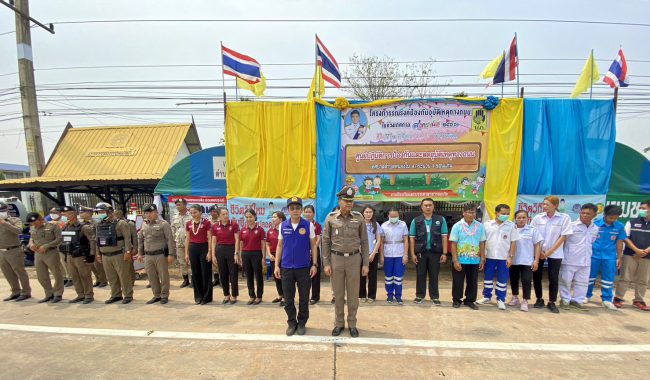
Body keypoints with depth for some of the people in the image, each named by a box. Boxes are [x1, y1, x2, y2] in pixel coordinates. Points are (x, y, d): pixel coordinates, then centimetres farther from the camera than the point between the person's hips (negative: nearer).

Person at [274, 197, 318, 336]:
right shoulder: (283, 225, 1)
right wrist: (276, 265, 2)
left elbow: (313, 246, 0)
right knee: (288, 299, 11)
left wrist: (314, 264, -5)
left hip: (304, 267, -1)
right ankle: (292, 323, 29)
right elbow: (280, 246, 6)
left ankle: (302, 323, 28)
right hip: (286, 267, 2)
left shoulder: (309, 225, -4)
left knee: (304, 298, 10)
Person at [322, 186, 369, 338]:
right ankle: (339, 323, 26)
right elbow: (326, 242, -1)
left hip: (354, 259, 0)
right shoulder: (331, 218, -4)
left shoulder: (359, 217, -2)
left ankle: (352, 324, 24)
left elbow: (364, 242, 2)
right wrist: (326, 263, -5)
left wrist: (365, 264, -1)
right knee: (338, 294, 10)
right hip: (336, 259, 0)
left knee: (353, 294, 9)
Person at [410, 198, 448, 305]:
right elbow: (412, 238, 4)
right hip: (420, 252, 1)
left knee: (434, 275, 8)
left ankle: (435, 297, 19)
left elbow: (444, 237, 1)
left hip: (435, 252, 0)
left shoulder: (440, 220, 2)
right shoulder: (416, 221, 3)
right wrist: (413, 254, -2)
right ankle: (420, 295, 21)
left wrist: (444, 253, -3)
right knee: (420, 275, 9)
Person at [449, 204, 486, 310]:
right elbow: (453, 244, -8)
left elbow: (482, 244, 7)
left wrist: (482, 259, 4)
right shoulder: (457, 226, -7)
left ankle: (470, 300, 27)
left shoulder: (480, 226, 1)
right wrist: (455, 260, -12)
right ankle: (457, 300, 23)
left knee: (473, 282, 12)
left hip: (475, 260, 3)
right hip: (460, 260, -2)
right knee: (458, 281, 7)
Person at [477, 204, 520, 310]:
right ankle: (487, 297, 24)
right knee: (488, 278, 11)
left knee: (502, 280, 6)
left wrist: (510, 257, -5)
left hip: (504, 258, -1)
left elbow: (513, 243, 0)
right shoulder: (487, 224, 0)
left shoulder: (511, 226, -2)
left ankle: (501, 300, 18)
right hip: (489, 256, 1)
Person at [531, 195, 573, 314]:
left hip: (555, 253, -2)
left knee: (553, 278, 2)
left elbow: (563, 237, -8)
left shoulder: (564, 218, -7)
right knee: (536, 276, 5)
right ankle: (539, 299, 21)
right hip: (538, 252, 2)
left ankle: (551, 302, 16)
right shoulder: (537, 218, -1)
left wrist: (550, 251, -10)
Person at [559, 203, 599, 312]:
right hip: (570, 260, -5)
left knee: (582, 282, 11)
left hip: (585, 261, 5)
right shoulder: (571, 226, -11)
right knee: (566, 281, 4)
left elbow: (592, 243, 19)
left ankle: (576, 301, 25)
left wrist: (588, 255, 17)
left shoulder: (595, 229, 7)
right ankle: (565, 300, 17)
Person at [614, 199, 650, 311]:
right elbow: (625, 238, 0)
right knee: (625, 277, 1)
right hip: (630, 254, -1)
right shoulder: (632, 222, 3)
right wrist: (636, 250, -11)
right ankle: (618, 298, 6)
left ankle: (638, 301, 21)